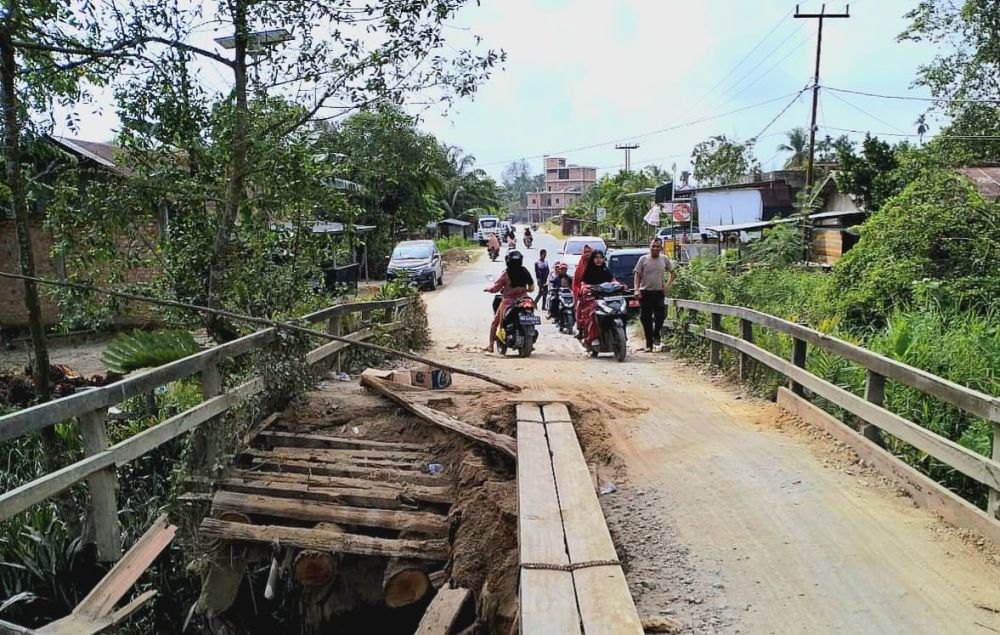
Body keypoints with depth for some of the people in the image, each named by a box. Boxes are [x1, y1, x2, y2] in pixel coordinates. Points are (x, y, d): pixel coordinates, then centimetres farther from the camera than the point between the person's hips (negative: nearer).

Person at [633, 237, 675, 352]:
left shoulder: (664, 259, 5)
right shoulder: (643, 259, -1)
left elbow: (672, 272, 16)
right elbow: (637, 275, -1)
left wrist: (668, 285, 2)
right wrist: (637, 289, -12)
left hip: (659, 292, 1)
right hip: (645, 292, -1)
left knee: (660, 316, -7)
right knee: (646, 319, 2)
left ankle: (656, 335, 22)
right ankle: (649, 344, 11)